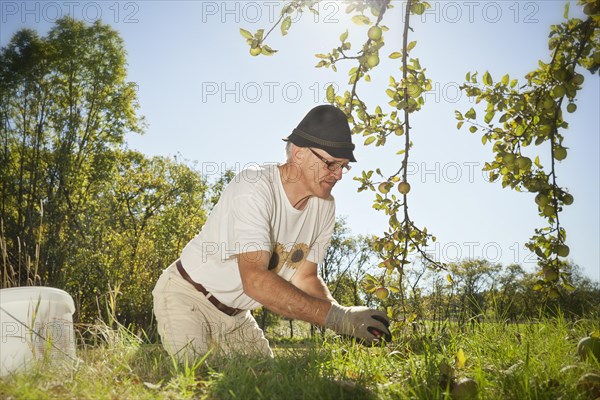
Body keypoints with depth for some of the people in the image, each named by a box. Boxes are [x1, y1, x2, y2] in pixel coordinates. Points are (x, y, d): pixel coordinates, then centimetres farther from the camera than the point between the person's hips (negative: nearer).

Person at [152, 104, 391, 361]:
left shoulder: (324, 207, -6)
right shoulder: (253, 188, -30)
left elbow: (304, 278, -1)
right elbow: (256, 280, -40)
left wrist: (348, 318, -20)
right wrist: (337, 316, -42)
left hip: (236, 312, 7)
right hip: (187, 298, -6)